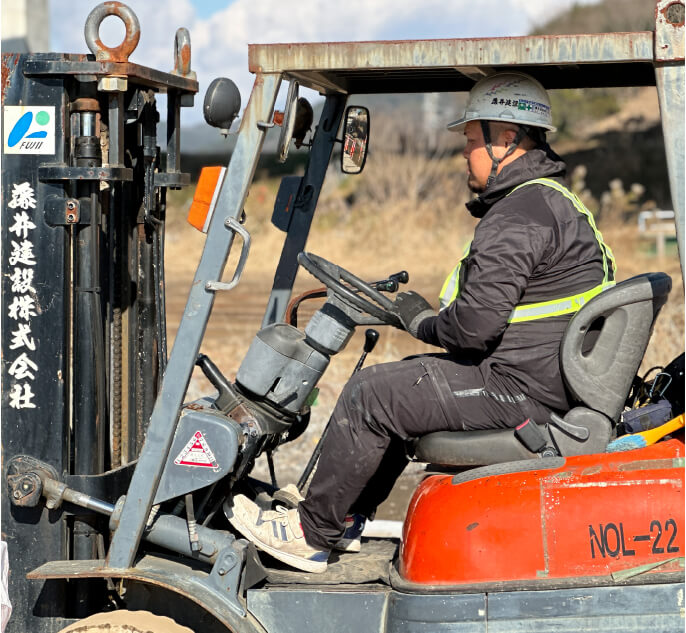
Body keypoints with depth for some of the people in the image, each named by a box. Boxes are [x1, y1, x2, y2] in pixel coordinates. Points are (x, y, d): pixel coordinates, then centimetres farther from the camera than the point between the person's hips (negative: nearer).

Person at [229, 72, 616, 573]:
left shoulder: (517, 218, -20)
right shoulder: (555, 200, 16)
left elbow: (474, 325, -26)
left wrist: (421, 319, -6)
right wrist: (433, 316, 12)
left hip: (520, 389, -11)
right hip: (550, 377, 11)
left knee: (370, 395, -6)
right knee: (396, 384, 21)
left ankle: (312, 533, 7)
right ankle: (346, 517, 25)